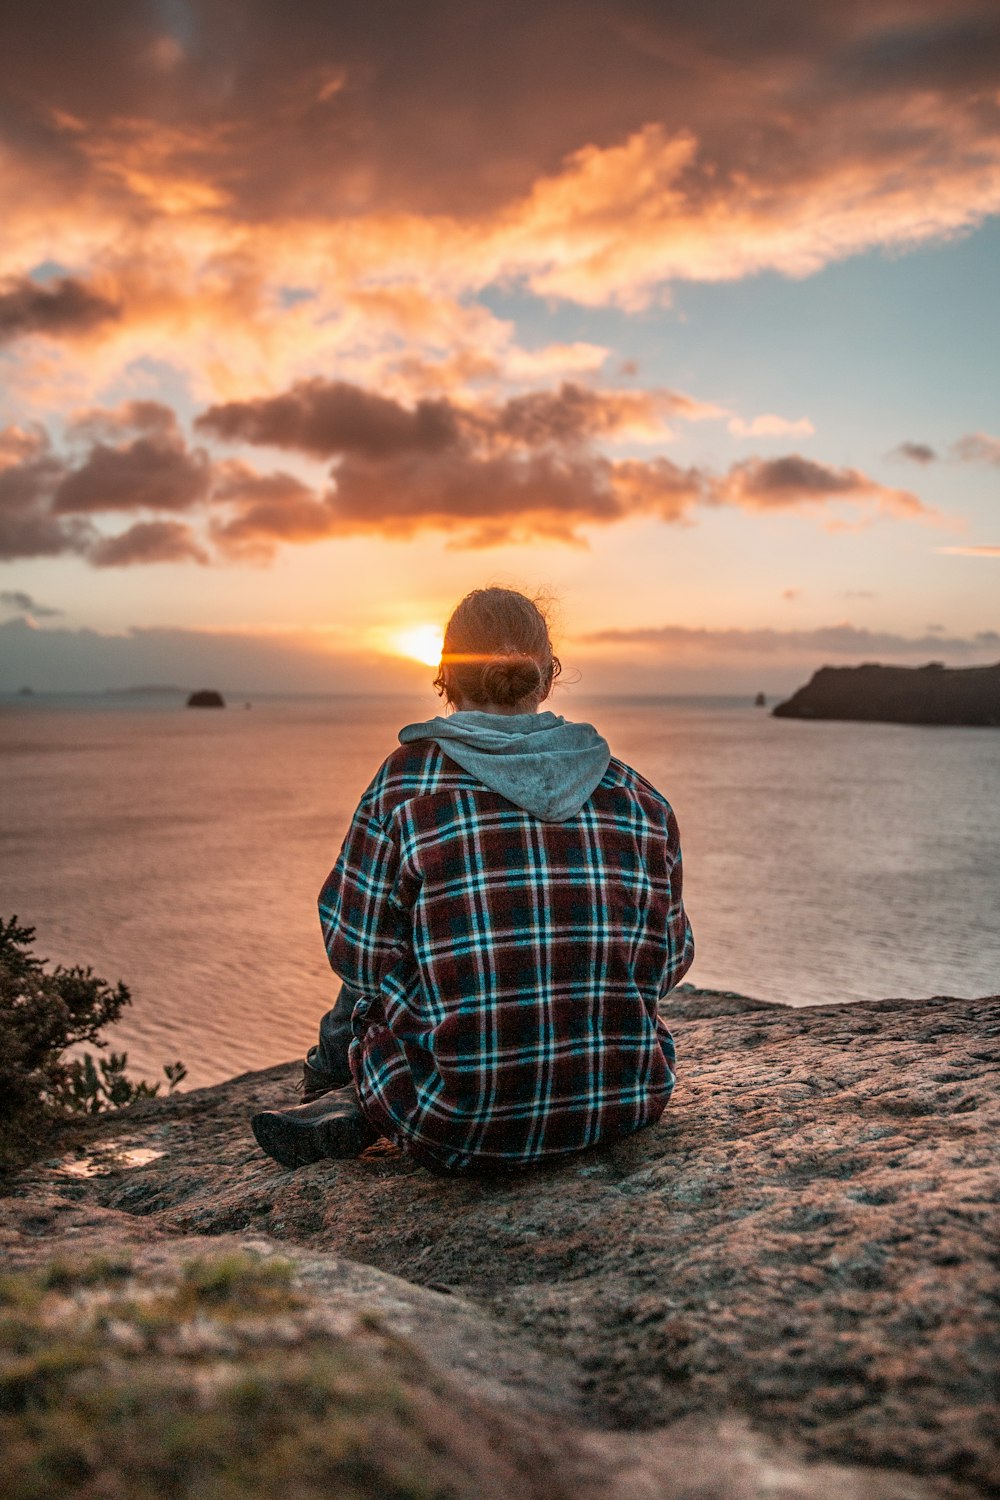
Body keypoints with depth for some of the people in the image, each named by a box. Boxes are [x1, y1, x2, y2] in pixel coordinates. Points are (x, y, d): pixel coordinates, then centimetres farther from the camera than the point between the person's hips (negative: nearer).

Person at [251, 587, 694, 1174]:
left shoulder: (407, 781, -8)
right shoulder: (639, 795, 1)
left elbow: (359, 950, -5)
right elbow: (667, 959, 7)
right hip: (626, 1106, 3)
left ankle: (337, 1097, 47)